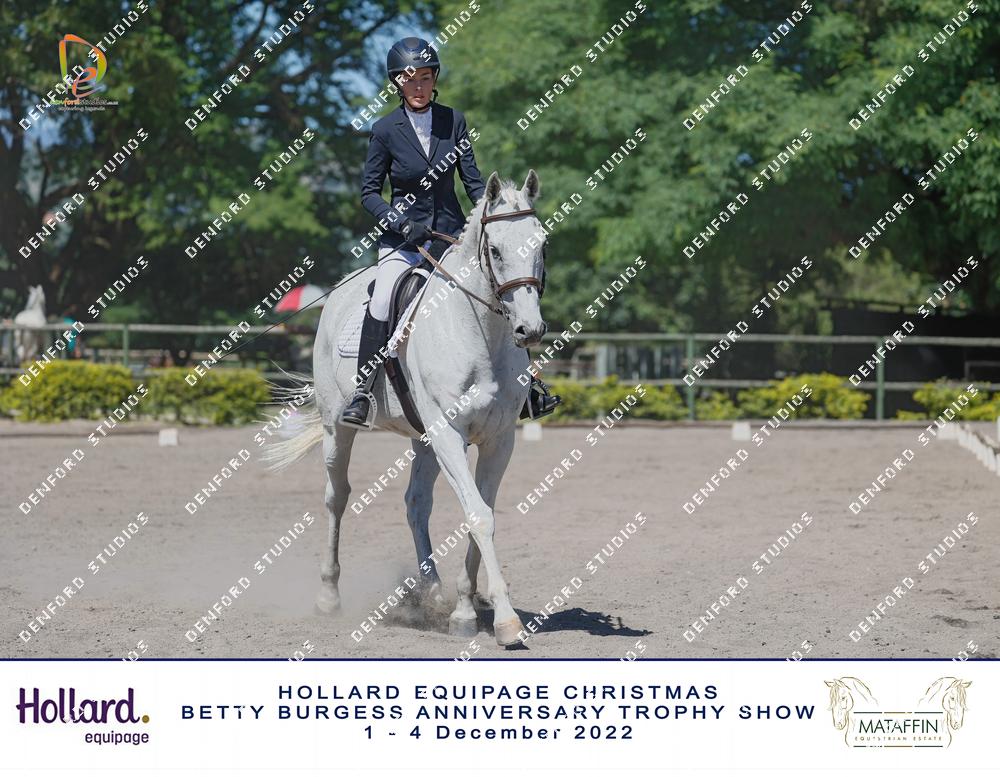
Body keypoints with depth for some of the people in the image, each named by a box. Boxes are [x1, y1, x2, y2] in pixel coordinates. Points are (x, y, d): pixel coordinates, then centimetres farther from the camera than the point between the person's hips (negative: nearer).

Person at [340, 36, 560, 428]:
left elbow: (472, 178, 4)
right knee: (382, 300, -25)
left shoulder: (453, 120, 1)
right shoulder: (385, 130, -6)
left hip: (452, 232, 3)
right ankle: (361, 394, -17)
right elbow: (369, 191, -2)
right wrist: (402, 223, -17)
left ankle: (526, 383, 6)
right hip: (403, 236, -3)